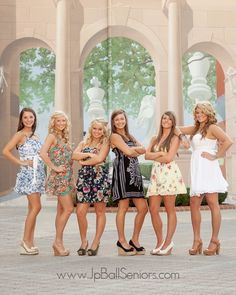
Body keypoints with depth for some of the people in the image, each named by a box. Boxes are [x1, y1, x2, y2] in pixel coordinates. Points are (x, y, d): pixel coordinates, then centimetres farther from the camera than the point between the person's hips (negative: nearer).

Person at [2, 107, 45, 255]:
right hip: (28, 174, -7)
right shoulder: (20, 134, -4)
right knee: (36, 207, -13)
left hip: (38, 174, 7)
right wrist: (21, 162, -12)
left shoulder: (35, 136, 17)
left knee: (33, 209, 6)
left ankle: (29, 244, 8)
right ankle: (26, 240, -4)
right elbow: (6, 151, -13)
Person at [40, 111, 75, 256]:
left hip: (67, 176, 8)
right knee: (68, 208, -11)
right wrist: (54, 167, -18)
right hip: (59, 177, -8)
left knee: (61, 210, 8)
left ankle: (59, 244, 12)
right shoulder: (52, 136, -7)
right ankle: (58, 241, -2)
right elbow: (43, 153, -23)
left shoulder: (64, 137, 16)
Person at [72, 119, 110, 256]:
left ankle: (96, 242, 11)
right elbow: (74, 155, -1)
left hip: (100, 178, -3)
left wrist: (84, 161, -2)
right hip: (84, 177, 3)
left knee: (100, 211, 2)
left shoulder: (105, 143, 5)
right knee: (80, 211, -6)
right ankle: (84, 241, 10)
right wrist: (89, 154, -11)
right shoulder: (84, 143, 16)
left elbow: (100, 158, -11)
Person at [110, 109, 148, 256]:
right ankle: (122, 241, 2)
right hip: (122, 171, -8)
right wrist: (137, 151, 7)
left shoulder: (130, 136, 23)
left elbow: (143, 149, 7)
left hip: (134, 173, 8)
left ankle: (135, 240, 13)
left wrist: (132, 150, -9)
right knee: (123, 207, -6)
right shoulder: (115, 136, 0)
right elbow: (128, 152, -11)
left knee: (143, 207, 3)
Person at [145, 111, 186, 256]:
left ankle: (168, 242, 0)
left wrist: (154, 157, 3)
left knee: (170, 210, -3)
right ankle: (160, 241, 10)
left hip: (169, 173, -5)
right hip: (156, 173, 5)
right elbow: (147, 155, 5)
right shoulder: (155, 139, 19)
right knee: (153, 210, -1)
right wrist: (161, 153, -7)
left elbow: (169, 158, -9)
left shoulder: (175, 138, 3)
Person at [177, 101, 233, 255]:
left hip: (208, 168, -8)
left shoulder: (212, 128, -2)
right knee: (194, 204, 3)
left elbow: (228, 141, -16)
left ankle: (214, 241, -3)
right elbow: (177, 129, 27)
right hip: (196, 170, 8)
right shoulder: (195, 129, 20)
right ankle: (197, 240, 8)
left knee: (213, 203, -6)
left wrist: (215, 156, -12)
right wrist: (182, 139, 8)